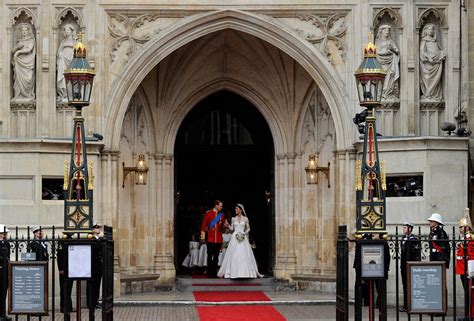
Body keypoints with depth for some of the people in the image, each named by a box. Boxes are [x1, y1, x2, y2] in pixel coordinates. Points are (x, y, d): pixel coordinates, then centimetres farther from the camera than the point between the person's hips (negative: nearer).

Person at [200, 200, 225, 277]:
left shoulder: (222, 214, 9)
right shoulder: (208, 213, -2)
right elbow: (203, 224, -3)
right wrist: (203, 235, -8)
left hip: (219, 239, 3)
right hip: (210, 238, -3)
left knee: (216, 256, 6)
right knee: (210, 256, 0)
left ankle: (214, 273, 11)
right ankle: (209, 273, 5)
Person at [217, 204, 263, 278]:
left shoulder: (245, 219, 4)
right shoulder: (234, 219, 8)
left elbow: (248, 228, 8)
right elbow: (232, 229, 8)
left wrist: (245, 233, -9)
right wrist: (228, 226, -10)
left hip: (243, 238, -1)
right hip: (235, 237, 2)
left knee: (244, 255, -6)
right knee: (234, 255, -4)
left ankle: (245, 271, 0)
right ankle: (234, 272, 0)